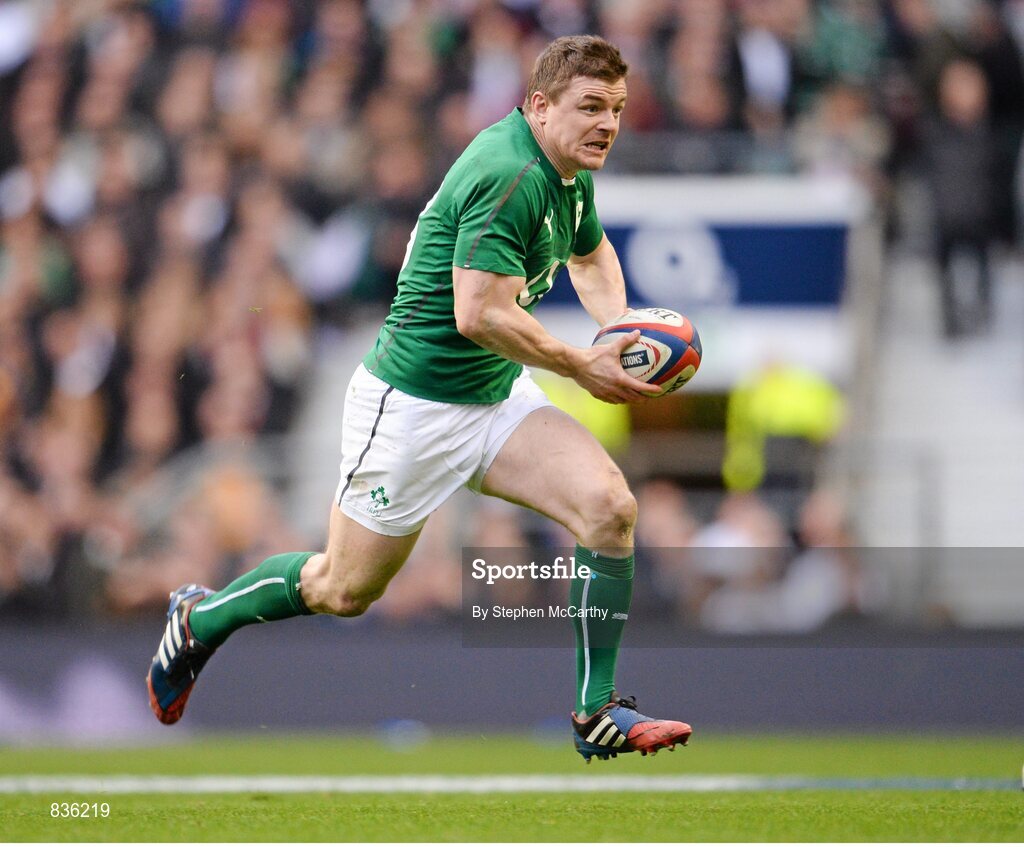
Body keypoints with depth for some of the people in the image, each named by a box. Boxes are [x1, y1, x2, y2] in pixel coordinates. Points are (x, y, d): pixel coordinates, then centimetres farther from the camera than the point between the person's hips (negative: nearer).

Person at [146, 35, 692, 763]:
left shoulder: (568, 173, 5)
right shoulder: (509, 177, -26)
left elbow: (592, 256, 27)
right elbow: (481, 315, -33)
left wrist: (618, 334, 7)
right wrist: (582, 368, -23)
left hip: (497, 398, 8)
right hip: (414, 404, -8)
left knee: (609, 506, -13)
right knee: (345, 589, 7)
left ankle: (598, 715, -5)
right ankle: (201, 617, 35)